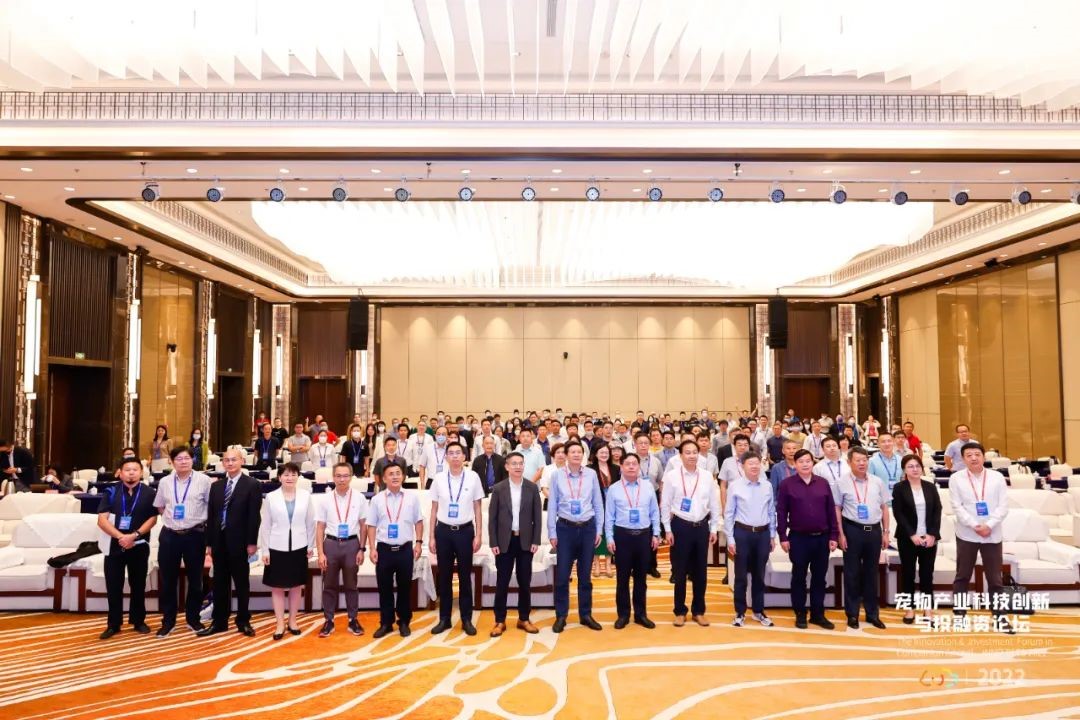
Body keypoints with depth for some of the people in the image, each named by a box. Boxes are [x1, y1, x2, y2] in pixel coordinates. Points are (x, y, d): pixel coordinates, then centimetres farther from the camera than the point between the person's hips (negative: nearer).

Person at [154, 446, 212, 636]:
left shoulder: (203, 480, -7)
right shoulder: (165, 482, 4)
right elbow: (160, 506, 18)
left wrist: (203, 521, -2)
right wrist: (171, 518, 7)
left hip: (195, 535, -2)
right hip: (169, 535, 2)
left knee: (195, 579, 11)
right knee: (167, 580, 8)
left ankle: (192, 618, 27)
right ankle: (168, 620, 23)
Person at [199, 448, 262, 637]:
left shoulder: (252, 485, -5)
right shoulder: (216, 486, 11)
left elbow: (254, 516, -9)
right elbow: (211, 516, 10)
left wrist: (252, 542, -13)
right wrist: (209, 542, 5)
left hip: (239, 542, -5)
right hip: (219, 541, 5)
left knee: (242, 583, 6)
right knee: (220, 583, 11)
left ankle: (243, 622, 17)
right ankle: (219, 622, 21)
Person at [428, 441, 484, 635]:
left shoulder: (473, 477, -4)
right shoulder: (438, 478, -1)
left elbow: (477, 509, 1)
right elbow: (434, 509, 5)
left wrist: (478, 535, -2)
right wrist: (431, 537, 3)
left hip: (465, 531, -1)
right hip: (443, 531, 1)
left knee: (465, 576, 8)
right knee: (444, 577, 10)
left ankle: (466, 619, 20)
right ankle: (444, 618, 22)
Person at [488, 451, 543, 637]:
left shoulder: (532, 488, 1)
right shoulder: (498, 488, -2)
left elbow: (537, 516, 3)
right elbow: (492, 517, -1)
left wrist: (536, 540, -3)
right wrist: (493, 543, -6)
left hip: (525, 540, 1)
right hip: (505, 541, -1)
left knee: (525, 582, 8)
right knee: (502, 582, 4)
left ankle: (524, 619, 21)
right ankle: (500, 621, 15)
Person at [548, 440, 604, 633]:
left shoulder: (591, 475, -2)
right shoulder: (557, 476, -4)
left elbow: (598, 504, 4)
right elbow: (552, 505, -1)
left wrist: (599, 530, 4)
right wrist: (552, 533, -1)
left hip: (587, 528, 1)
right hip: (565, 528, -1)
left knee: (585, 575, 12)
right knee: (562, 575, 3)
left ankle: (585, 615, 25)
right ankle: (561, 616, 17)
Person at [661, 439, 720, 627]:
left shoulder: (707, 476, 2)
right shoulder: (671, 476, -6)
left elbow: (714, 504, 8)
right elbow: (665, 505, -3)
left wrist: (714, 528, 6)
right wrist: (668, 530, -5)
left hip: (702, 527, 3)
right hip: (680, 526, -2)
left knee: (700, 571, 11)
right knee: (680, 571, 6)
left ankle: (698, 611, 26)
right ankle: (680, 611, 21)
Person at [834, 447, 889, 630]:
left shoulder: (878, 482, 6)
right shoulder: (842, 483, -4)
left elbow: (884, 508, 11)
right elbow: (837, 509, -2)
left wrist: (885, 532, 7)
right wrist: (841, 534, -7)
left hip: (874, 530, 3)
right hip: (852, 530, -3)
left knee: (871, 573, 12)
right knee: (852, 573, 5)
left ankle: (872, 613, 24)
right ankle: (852, 614, 16)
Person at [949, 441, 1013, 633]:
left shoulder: (997, 477, 0)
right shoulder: (956, 478, -3)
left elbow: (1003, 506, -4)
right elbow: (957, 507, -7)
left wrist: (989, 525, -16)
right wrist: (975, 526, -17)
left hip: (992, 535, 1)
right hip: (966, 535, -1)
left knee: (994, 578, 7)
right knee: (962, 576, 7)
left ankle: (999, 617, 17)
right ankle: (959, 615, 15)